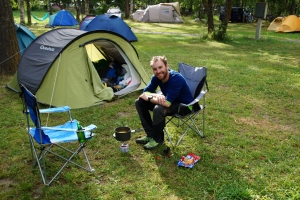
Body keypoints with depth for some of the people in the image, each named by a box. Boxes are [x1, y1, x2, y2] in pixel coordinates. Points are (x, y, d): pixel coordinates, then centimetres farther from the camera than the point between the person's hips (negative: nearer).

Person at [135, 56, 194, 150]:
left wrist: (149, 97, -23)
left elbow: (167, 103, -38)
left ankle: (157, 139, -10)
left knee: (159, 109, -36)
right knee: (139, 102, -4)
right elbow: (145, 93, -6)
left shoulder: (177, 79, -32)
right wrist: (156, 96, -28)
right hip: (169, 100, 8)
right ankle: (150, 134, 5)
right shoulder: (156, 77, -10)